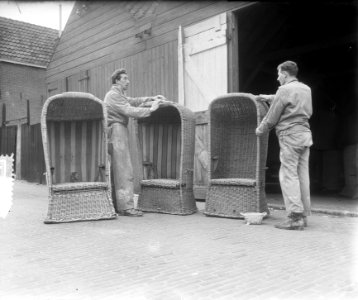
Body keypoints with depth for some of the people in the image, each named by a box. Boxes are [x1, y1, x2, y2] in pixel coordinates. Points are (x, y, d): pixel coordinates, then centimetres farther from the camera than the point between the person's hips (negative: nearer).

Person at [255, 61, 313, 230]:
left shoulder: (285, 90, -9)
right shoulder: (306, 89, 15)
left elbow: (272, 117, -5)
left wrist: (260, 130, 10)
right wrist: (269, 98, 34)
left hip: (290, 135, -8)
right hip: (305, 134, 8)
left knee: (288, 176, -7)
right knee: (302, 175, 8)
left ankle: (295, 218, -10)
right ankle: (303, 215, 12)